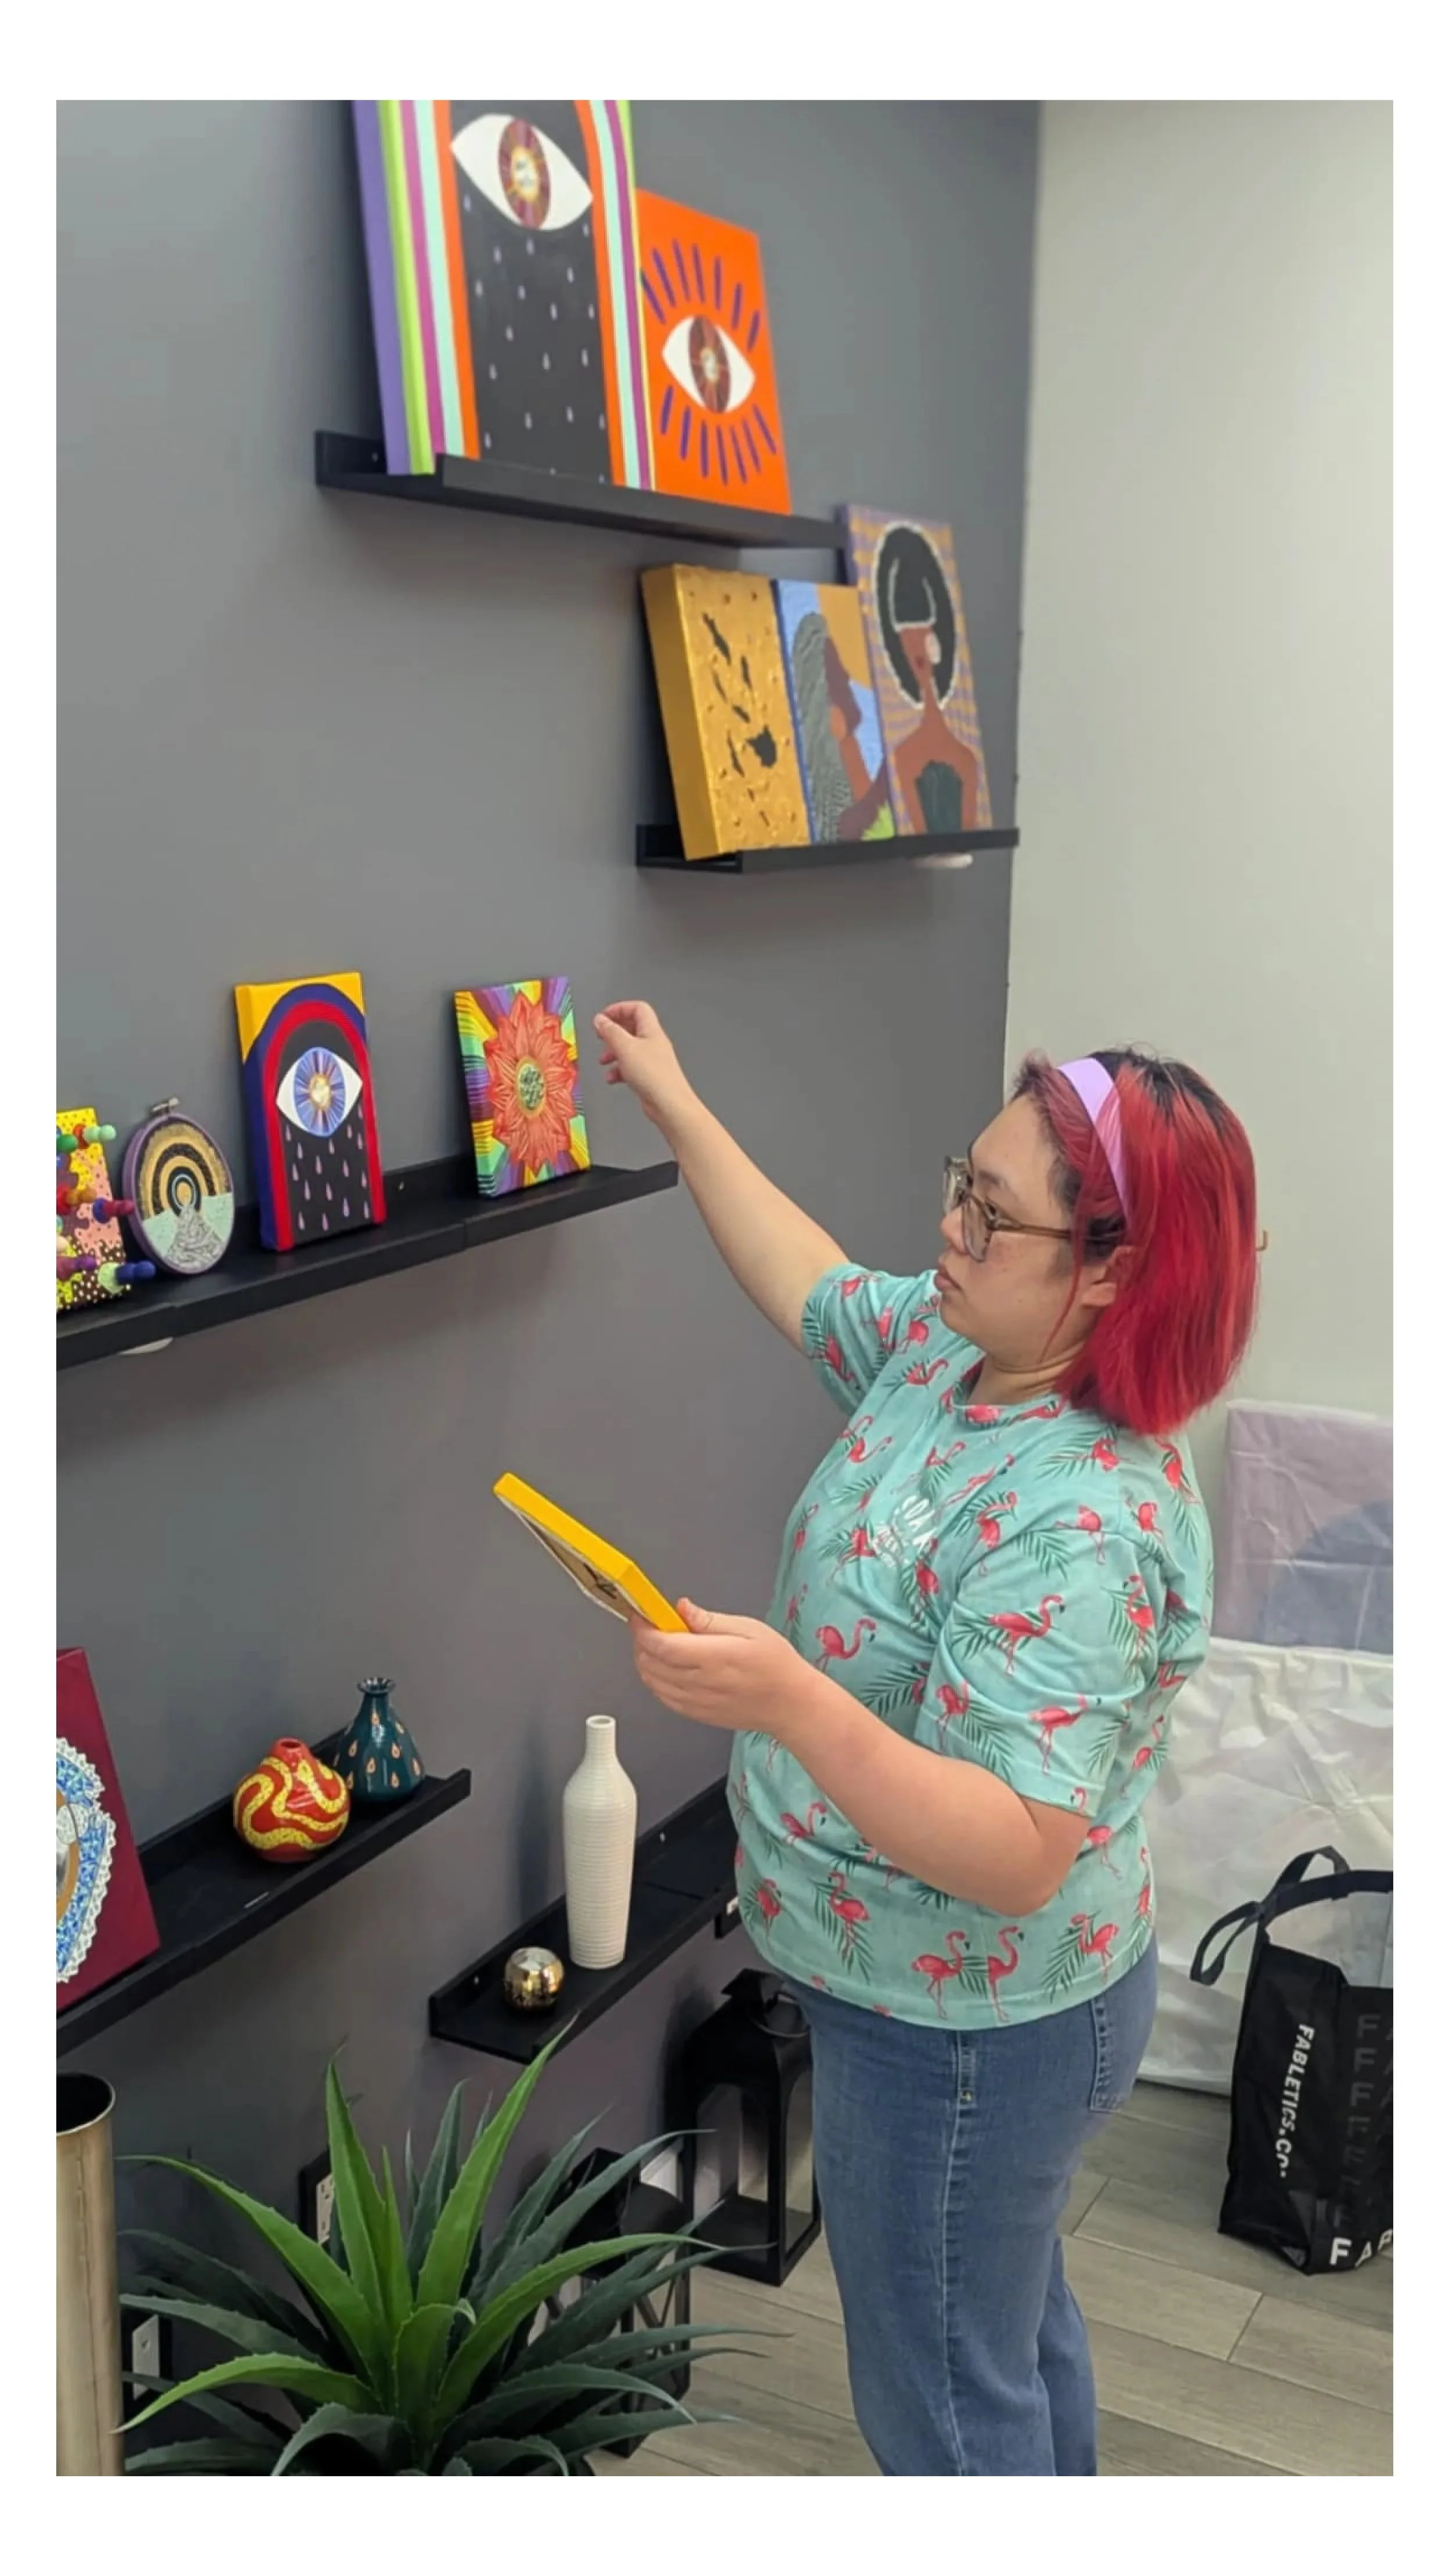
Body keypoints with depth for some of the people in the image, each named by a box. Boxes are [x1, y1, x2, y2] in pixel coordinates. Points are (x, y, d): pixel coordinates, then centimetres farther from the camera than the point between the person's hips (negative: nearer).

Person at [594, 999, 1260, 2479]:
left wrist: (792, 1703, -49)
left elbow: (1016, 1854, -37)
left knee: (946, 2402, 13)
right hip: (952, 2001, 10)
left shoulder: (1084, 1524, -34)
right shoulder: (951, 1345, -6)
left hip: (964, 2034, -9)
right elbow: (812, 1287, 14)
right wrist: (673, 1105, 16)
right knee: (1011, 2325, 31)